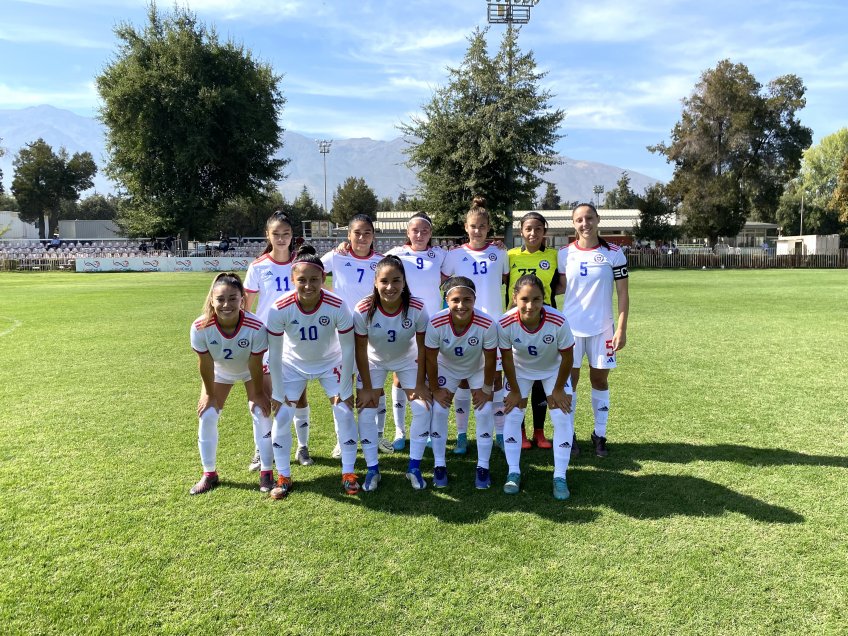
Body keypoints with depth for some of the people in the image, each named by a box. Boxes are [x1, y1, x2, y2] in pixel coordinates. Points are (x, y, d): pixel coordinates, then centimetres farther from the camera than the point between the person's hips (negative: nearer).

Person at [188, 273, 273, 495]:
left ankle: (266, 472, 8)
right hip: (219, 371, 2)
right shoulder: (200, 327, -35)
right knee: (207, 415, -2)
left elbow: (255, 365, -25)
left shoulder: (255, 327, -39)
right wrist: (210, 394, -9)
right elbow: (205, 364, -21)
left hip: (250, 370, -1)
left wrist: (258, 393, -12)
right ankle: (209, 474, 17)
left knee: (261, 413, -8)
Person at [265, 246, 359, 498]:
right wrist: (278, 393, -12)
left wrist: (344, 390, -14)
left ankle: (348, 473, 12)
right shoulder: (279, 309, -31)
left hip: (331, 363, 0)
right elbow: (274, 355, -18)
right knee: (282, 416, -4)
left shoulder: (337, 306, -32)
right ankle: (283, 476, 14)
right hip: (293, 364, 1)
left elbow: (347, 349, -20)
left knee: (344, 413, -6)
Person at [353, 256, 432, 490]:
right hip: (374, 361, 0)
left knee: (422, 408, -6)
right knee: (366, 412, -7)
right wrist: (367, 387, -12)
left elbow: (422, 347, -16)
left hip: (407, 360, 1)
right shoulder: (363, 311, -32)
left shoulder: (417, 309, -30)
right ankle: (372, 470, 9)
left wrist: (420, 384, -11)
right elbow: (360, 350, -18)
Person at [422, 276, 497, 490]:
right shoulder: (436, 324, -35)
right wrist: (435, 390, -11)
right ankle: (439, 466, 10)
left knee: (484, 412, -9)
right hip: (446, 367, 1)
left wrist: (486, 389, -11)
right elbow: (431, 359, -19)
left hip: (477, 368, 0)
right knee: (438, 410, -7)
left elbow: (490, 360, -20)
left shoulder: (487, 324, -37)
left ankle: (483, 468, 8)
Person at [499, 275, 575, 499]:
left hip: (553, 369, 0)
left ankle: (560, 477, 5)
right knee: (512, 415, -6)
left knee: (563, 418, -8)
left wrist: (558, 390, -10)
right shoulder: (505, 324, -34)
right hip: (520, 369, 1)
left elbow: (567, 358, -19)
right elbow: (507, 359, -17)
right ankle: (513, 472, 8)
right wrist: (515, 391, -8)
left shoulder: (558, 322, -36)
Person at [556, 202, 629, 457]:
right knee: (569, 380, 5)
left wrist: (621, 328, -8)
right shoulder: (564, 254, 2)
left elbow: (623, 293, -2)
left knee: (600, 379, 8)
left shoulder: (614, 253, -2)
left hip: (602, 328, -1)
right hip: (571, 327, 1)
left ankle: (600, 435, 20)